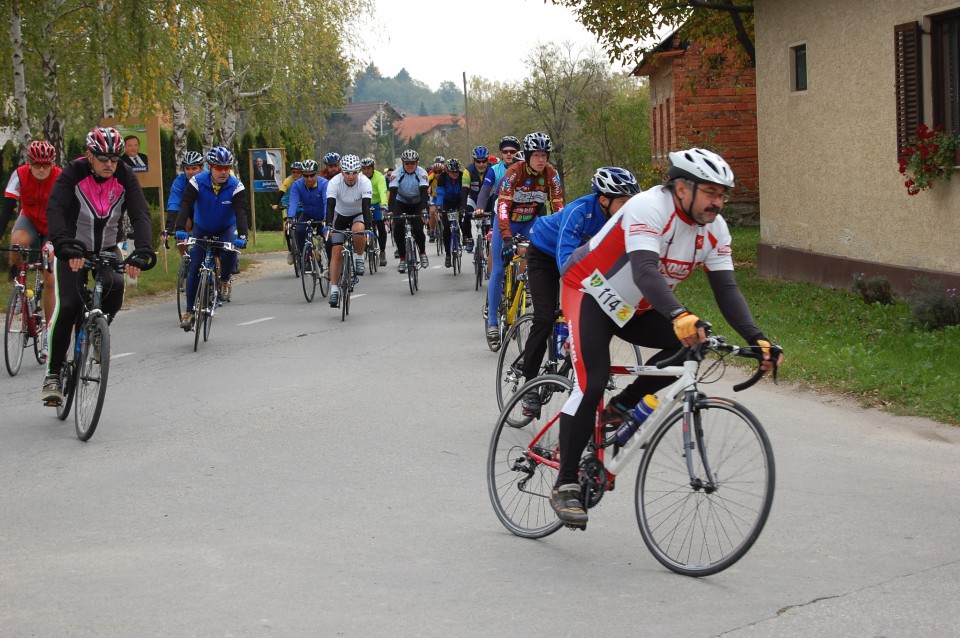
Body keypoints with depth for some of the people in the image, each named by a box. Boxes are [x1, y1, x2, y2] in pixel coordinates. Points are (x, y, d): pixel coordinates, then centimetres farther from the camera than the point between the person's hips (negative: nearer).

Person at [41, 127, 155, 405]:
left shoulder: (125, 177, -13)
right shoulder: (73, 173, -19)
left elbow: (140, 214, -22)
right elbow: (54, 209, -32)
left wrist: (142, 252, -40)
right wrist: (64, 246, -49)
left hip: (107, 248, 2)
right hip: (72, 250, -2)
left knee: (115, 286, -28)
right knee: (67, 306, -18)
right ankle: (53, 374, -8)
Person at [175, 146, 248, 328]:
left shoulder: (236, 186, -23)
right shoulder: (197, 182, -23)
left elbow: (241, 212, -34)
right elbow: (185, 205, -32)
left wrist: (242, 236, -51)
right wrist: (180, 229, -49)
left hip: (226, 229, -1)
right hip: (201, 230, 1)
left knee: (230, 253, -31)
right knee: (194, 268, -8)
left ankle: (224, 281, 1)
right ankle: (189, 311, 2)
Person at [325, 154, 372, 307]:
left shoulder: (365, 182, -27)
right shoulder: (334, 183, -27)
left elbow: (366, 207, -35)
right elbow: (330, 206, -34)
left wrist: (367, 229, -47)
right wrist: (328, 226, -49)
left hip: (358, 215, -1)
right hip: (340, 215, 1)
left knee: (358, 230, -36)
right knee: (336, 252, -10)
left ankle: (359, 258, -9)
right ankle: (334, 290, -4)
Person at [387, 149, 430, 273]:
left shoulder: (422, 173, -21)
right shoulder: (397, 174, -21)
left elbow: (424, 192, -32)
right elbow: (392, 193, -30)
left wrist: (424, 210, -48)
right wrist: (390, 211, -44)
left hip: (417, 204, -1)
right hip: (401, 203, 1)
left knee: (418, 230, -20)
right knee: (398, 229, -20)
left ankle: (423, 253, 9)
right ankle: (402, 259, -7)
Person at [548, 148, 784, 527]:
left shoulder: (714, 229, -9)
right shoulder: (649, 208, -30)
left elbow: (726, 289, -13)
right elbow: (645, 272, -44)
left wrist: (757, 340, -28)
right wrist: (679, 317, -60)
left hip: (634, 308, 7)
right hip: (590, 293, -7)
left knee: (694, 342, -15)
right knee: (593, 383, -22)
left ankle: (620, 408, 2)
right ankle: (565, 485, -11)